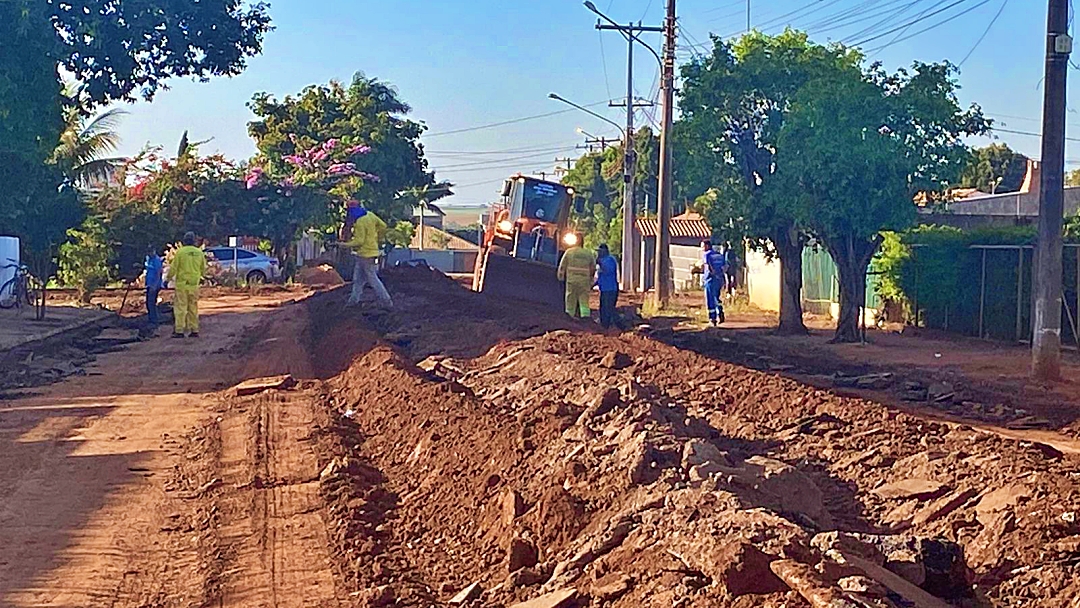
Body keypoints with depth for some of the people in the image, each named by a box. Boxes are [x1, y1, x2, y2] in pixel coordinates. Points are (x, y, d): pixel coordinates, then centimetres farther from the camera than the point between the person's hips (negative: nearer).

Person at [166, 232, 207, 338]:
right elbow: (203, 270, 11)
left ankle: (179, 331, -5)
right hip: (194, 284, 4)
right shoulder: (199, 253, 4)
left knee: (180, 307, -2)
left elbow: (174, 268, -5)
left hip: (182, 283, -4)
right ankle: (194, 330, 12)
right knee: (193, 308, 11)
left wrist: (169, 277, 13)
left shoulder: (180, 252, -8)